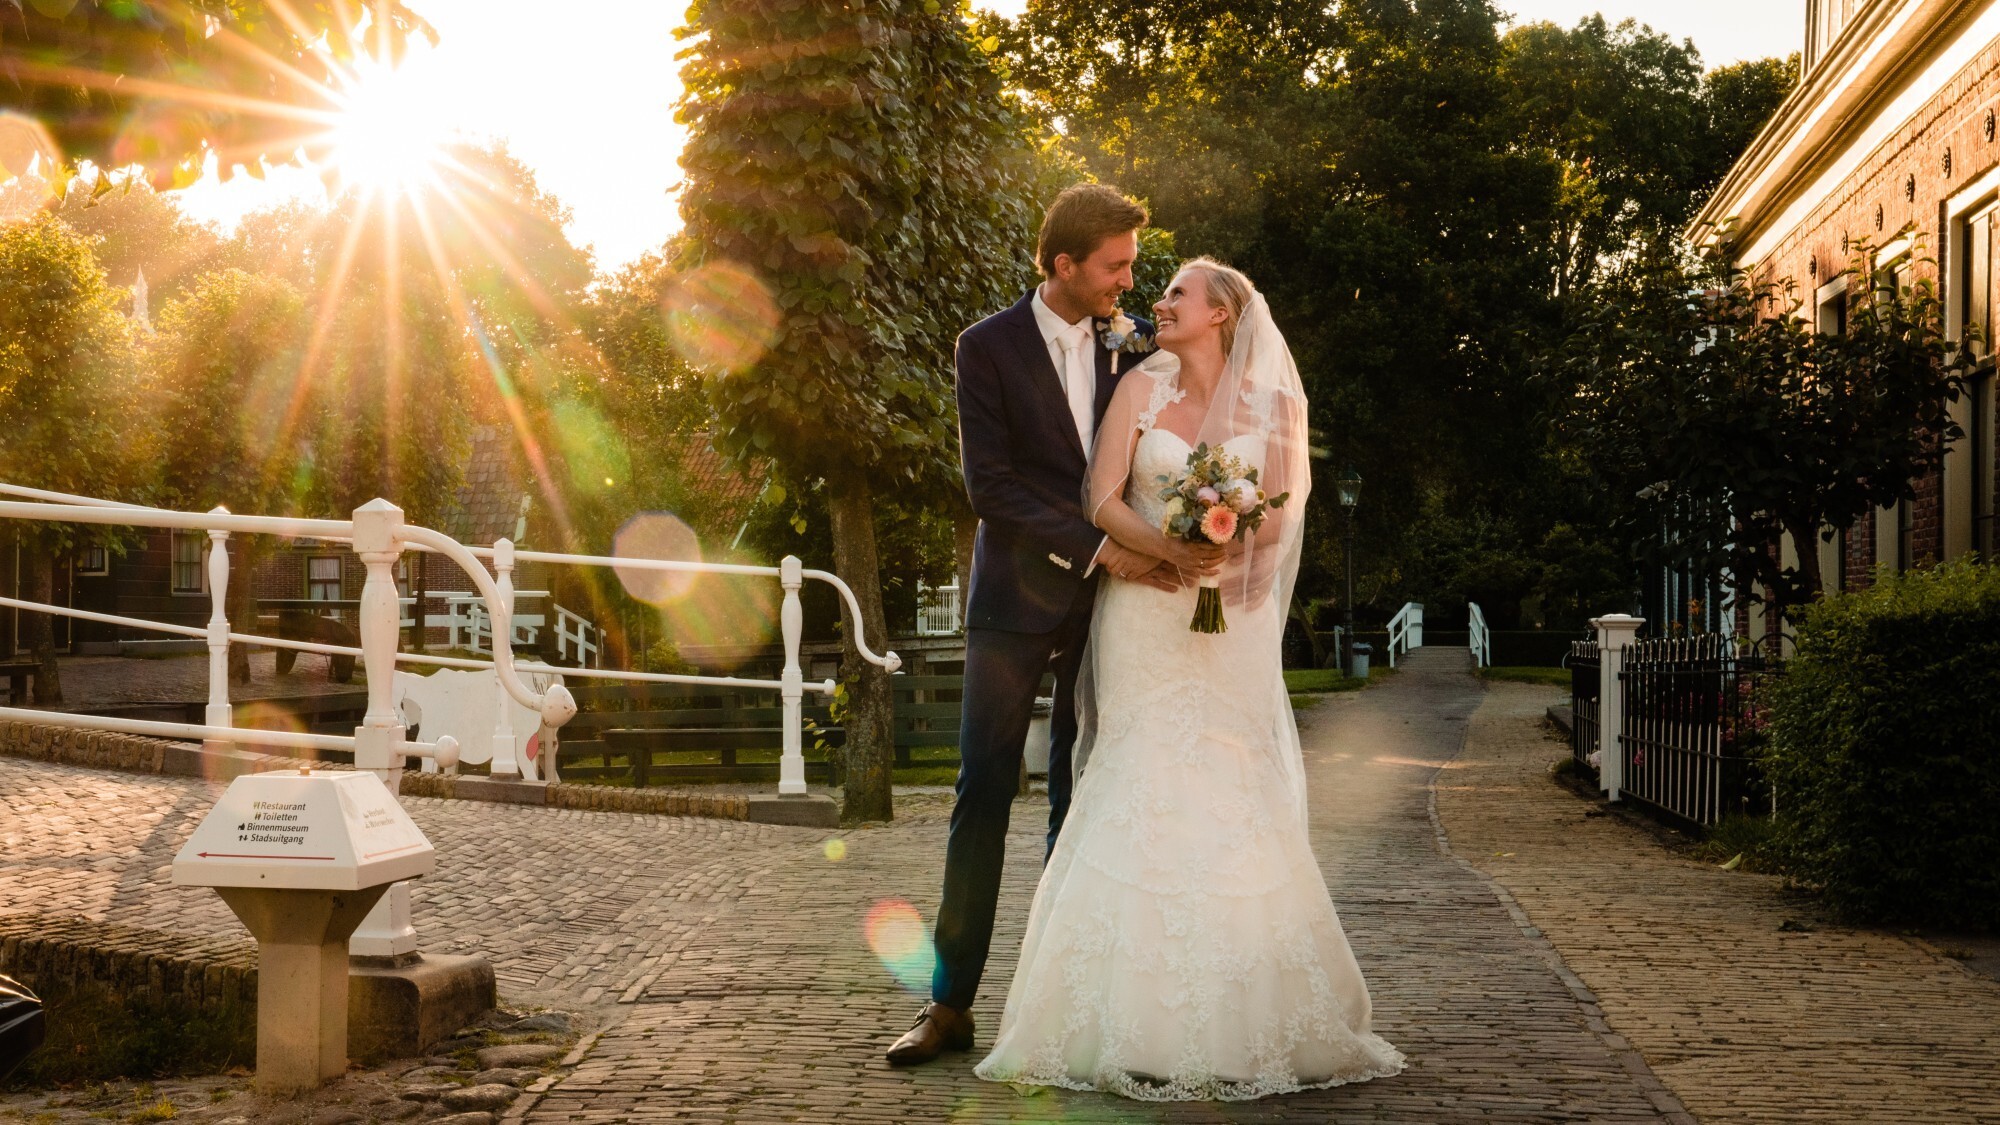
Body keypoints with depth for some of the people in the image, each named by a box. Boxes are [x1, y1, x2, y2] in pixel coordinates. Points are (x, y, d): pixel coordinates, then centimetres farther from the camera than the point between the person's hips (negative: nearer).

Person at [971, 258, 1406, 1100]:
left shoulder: (1270, 405, 6)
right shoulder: (1141, 389, 6)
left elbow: (1279, 512, -1)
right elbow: (1103, 499, -2)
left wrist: (1225, 544, -21)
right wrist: (1167, 548, -18)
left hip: (1230, 626, 0)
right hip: (1145, 620, 0)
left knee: (1232, 801, -3)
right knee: (1144, 795, -7)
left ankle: (1246, 1022, 5)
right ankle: (1140, 1024, -4)